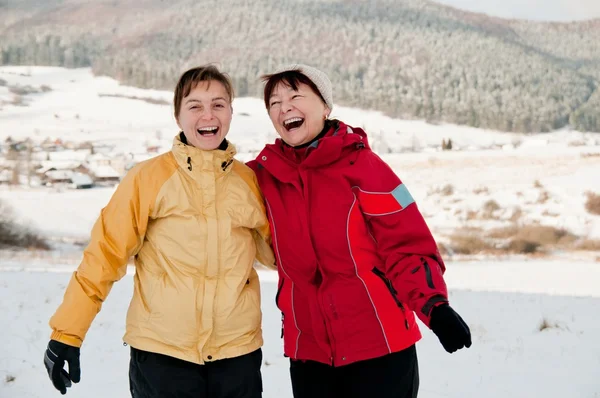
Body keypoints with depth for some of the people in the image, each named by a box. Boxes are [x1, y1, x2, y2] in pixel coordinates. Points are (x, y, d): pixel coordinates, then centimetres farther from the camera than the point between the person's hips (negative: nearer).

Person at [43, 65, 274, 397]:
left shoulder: (249, 180, 6)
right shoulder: (149, 177, -4)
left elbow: (274, 248, 17)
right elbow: (107, 251, -5)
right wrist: (67, 331, -9)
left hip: (238, 351, 3)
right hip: (161, 351, -3)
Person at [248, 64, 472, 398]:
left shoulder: (361, 165, -9)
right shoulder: (265, 174, 3)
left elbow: (407, 243, -11)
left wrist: (434, 305, -25)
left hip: (379, 345, -4)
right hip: (308, 349, 4)